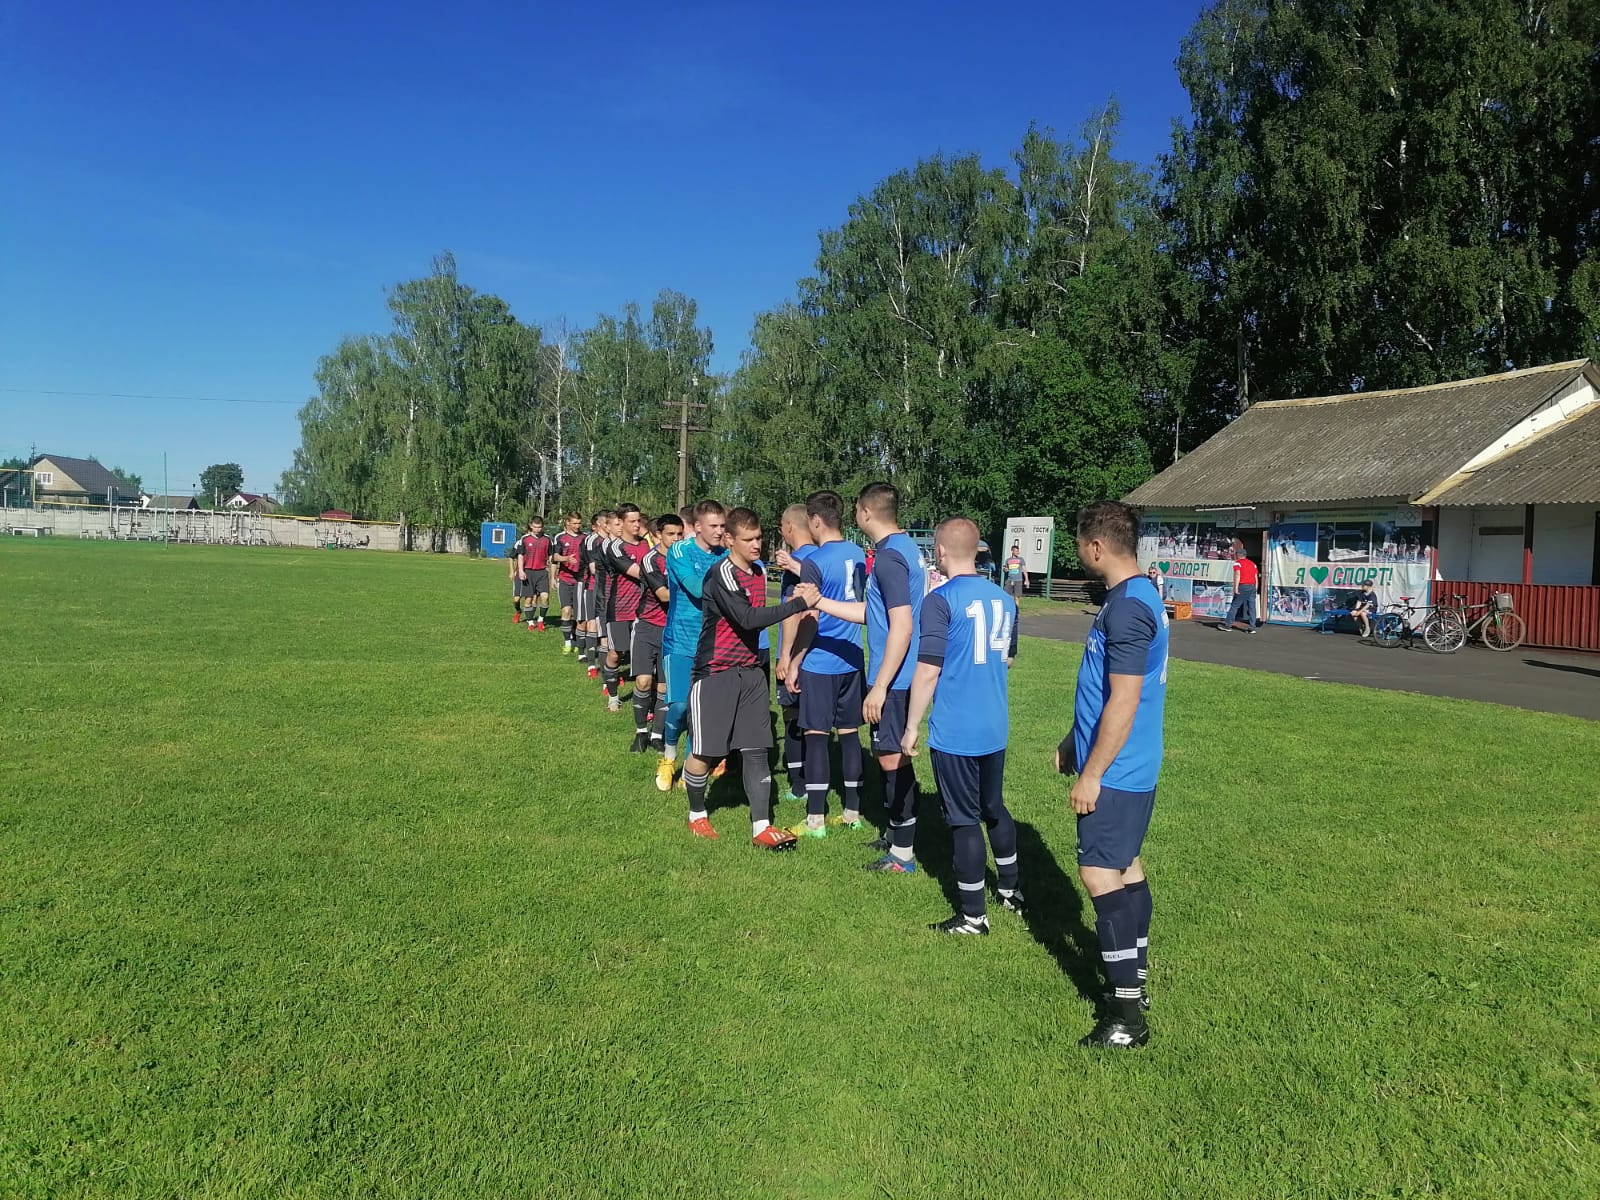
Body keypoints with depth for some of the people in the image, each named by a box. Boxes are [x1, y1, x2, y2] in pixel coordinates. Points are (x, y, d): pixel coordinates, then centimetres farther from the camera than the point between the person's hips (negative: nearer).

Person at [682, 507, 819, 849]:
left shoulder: (759, 573, 8)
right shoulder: (720, 575, -18)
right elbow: (747, 619, -28)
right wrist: (798, 603, -29)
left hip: (750, 672, 6)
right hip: (714, 674, -6)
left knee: (756, 749, 2)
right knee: (704, 752, 4)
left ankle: (761, 828, 4)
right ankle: (697, 815, 28)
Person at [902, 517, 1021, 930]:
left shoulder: (941, 601, -16)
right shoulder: (1004, 599, 5)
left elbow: (927, 672, -18)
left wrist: (911, 727, -9)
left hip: (955, 732, -7)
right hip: (994, 728, 7)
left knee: (964, 820, 3)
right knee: (994, 808, 22)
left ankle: (973, 915, 14)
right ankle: (1010, 890, 37)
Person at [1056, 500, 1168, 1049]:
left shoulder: (1127, 608, -22)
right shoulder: (1136, 597, 10)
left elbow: (1123, 702, -25)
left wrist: (1091, 774, -19)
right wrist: (1074, 741, 23)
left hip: (1114, 774, -10)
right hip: (1131, 771, 10)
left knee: (1100, 876, -5)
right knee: (1125, 868, 18)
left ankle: (1126, 1015, 2)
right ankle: (1133, 981, 31)